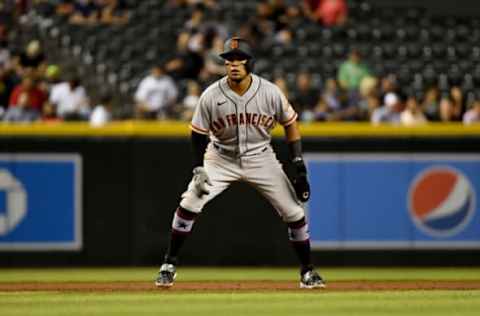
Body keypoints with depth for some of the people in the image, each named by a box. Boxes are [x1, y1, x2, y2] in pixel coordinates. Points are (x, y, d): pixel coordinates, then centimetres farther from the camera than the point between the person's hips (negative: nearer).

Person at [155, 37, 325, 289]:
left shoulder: (270, 93, -17)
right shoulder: (211, 96, -17)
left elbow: (290, 125, -4)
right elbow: (199, 134, -5)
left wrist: (300, 167, -9)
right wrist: (198, 170, -15)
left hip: (260, 159, 0)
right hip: (221, 158, 0)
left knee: (294, 211, -6)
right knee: (189, 203, -17)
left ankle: (307, 271, 13)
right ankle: (170, 263, -2)